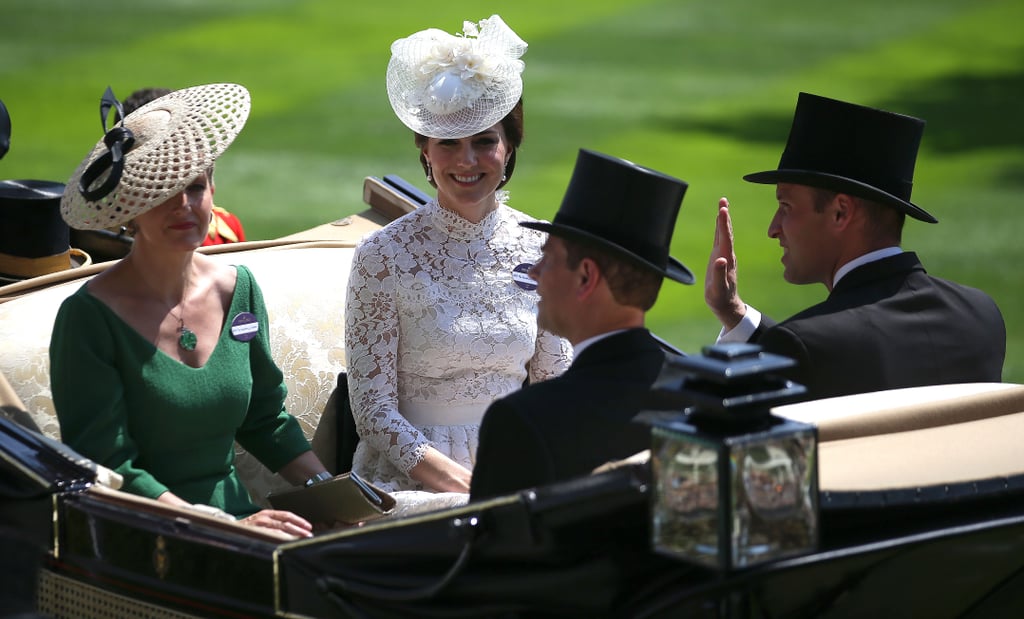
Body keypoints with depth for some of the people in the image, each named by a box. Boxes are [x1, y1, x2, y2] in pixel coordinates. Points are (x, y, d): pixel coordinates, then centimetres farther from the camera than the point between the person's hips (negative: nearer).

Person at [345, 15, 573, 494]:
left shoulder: (540, 250, 5)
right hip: (409, 479, -4)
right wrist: (457, 481, -22)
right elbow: (372, 409, -8)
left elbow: (554, 385, 12)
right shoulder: (384, 256, -7)